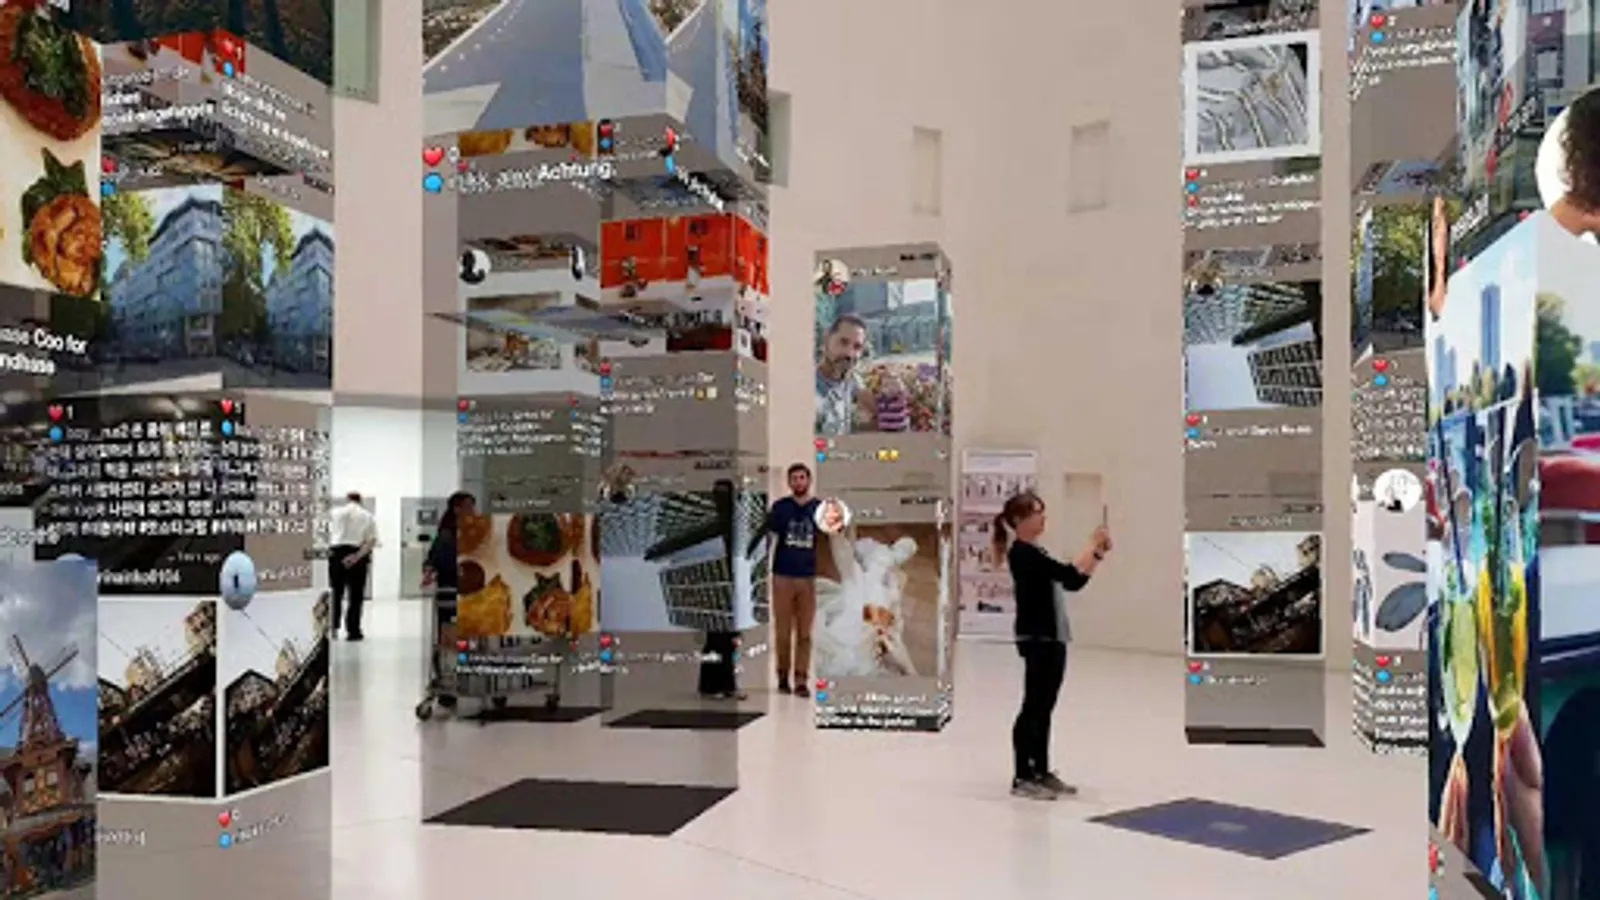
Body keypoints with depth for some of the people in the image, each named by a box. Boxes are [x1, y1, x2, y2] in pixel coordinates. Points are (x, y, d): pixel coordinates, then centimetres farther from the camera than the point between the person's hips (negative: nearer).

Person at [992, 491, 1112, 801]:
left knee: (1045, 708, 12)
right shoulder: (1022, 552, -13)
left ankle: (1042, 772, 20)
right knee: (1033, 707, -4)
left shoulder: (1036, 553, 16)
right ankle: (1022, 777, 2)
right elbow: (1068, 574, -20)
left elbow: (1074, 583, 15)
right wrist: (1092, 544, -12)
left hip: (1053, 638, 9)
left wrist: (1098, 553, 8)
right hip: (1036, 639, -9)